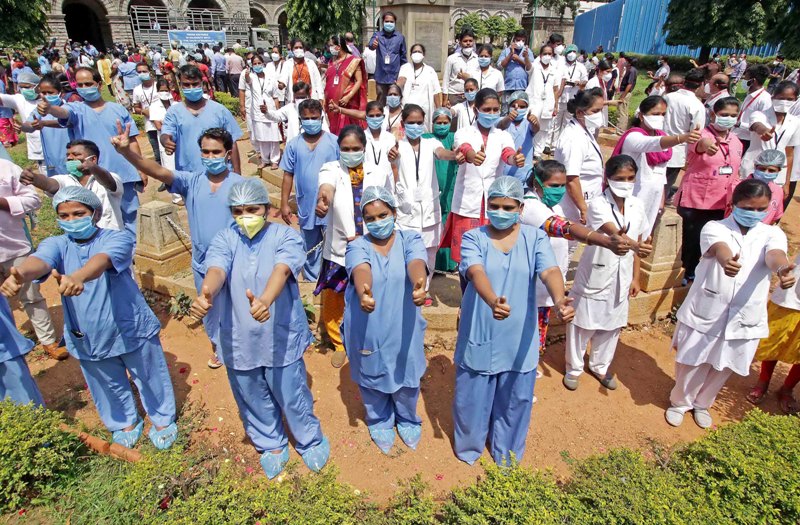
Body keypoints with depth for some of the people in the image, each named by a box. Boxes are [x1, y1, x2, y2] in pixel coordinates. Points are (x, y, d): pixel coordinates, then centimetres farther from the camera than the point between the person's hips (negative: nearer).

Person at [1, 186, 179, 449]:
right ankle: (126, 423, 51)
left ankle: (163, 420, 42)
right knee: (110, 388, 24)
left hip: (133, 331, -3)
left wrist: (77, 277, -60)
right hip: (88, 340, 4)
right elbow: (39, 261, -29)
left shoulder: (118, 238, -16)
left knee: (150, 380, 16)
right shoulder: (56, 244, -6)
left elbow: (103, 260, -38)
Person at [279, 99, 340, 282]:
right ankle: (311, 280, 33)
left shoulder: (334, 142, -5)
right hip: (306, 208, 2)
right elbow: (288, 175, 4)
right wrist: (284, 204, 2)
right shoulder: (294, 145, 1)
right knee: (310, 248, 16)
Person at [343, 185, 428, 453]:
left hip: (404, 329, 0)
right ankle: (379, 422, 50)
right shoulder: (357, 246, -7)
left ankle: (407, 420, 50)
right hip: (367, 331, 0)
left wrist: (419, 284, -51)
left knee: (406, 379, 19)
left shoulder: (410, 239, -6)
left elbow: (416, 263, -28)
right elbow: (361, 270, -30)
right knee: (372, 379, 19)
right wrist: (363, 292, -53)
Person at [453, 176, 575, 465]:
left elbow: (550, 271, -19)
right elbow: (476, 272, -26)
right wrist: (493, 301, -47)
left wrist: (560, 301, -41)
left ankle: (507, 451, 45)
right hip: (480, 335, -1)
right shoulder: (473, 238, -7)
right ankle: (469, 445, 44)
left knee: (515, 398, 18)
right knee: (473, 395, 14)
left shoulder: (535, 237, -3)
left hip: (519, 338, 2)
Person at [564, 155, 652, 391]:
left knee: (612, 326, 17)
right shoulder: (598, 204, -18)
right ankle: (574, 368, 28)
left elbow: (637, 242, 8)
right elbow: (614, 233, -35)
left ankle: (600, 366, 39)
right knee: (583, 324, 8)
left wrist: (635, 278, 9)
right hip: (594, 276, -5)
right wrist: (636, 246, -53)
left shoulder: (637, 206, 0)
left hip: (621, 278, 5)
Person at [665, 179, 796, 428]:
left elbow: (775, 255, -25)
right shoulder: (714, 228, -9)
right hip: (705, 314, -3)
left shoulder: (773, 234, -2)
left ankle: (702, 404, 46)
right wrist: (727, 261, -57)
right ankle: (679, 402, 39)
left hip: (744, 320, 3)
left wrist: (783, 269, -50)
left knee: (722, 369, 19)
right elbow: (719, 248, -33)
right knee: (693, 365, 12)